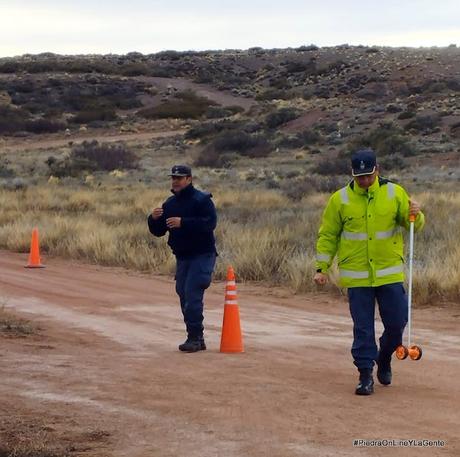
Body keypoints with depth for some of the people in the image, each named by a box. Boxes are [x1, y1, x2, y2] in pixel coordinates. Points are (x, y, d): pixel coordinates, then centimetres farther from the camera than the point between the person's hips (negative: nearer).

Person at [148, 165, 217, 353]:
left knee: (192, 294, -15)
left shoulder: (202, 200, -10)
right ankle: (197, 339, 17)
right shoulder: (169, 204, 12)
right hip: (182, 257, 7)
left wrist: (183, 223, -30)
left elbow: (210, 223, -24)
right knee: (184, 295, 9)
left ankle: (195, 338, -11)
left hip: (202, 255, -7)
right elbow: (158, 231, 13)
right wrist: (153, 219, -9)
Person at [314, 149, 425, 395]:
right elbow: (327, 236, 5)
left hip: (390, 272, 1)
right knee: (362, 328, -1)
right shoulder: (340, 199, 0)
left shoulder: (395, 193, 1)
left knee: (397, 322, 3)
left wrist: (416, 216, -19)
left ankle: (384, 359, 31)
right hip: (356, 276, -1)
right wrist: (322, 268, 1)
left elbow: (412, 225, 4)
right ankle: (365, 374, 6)